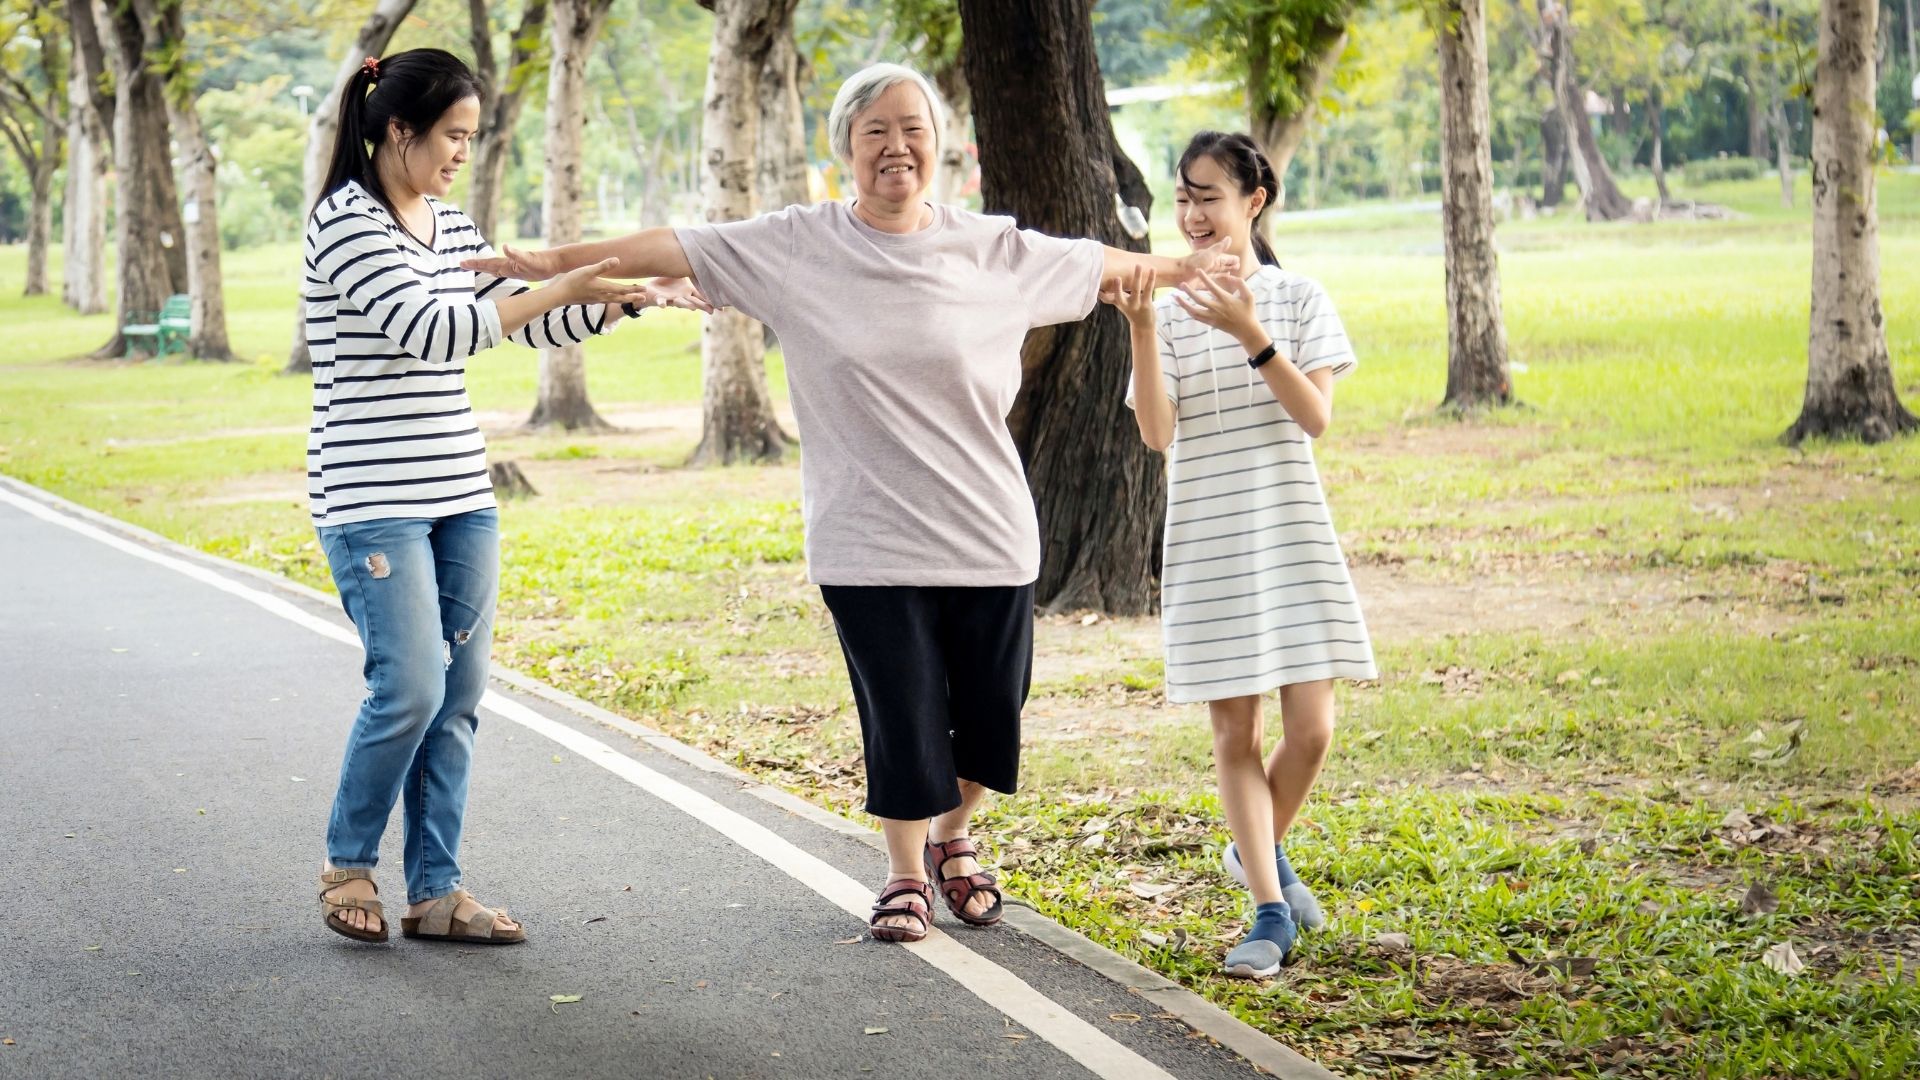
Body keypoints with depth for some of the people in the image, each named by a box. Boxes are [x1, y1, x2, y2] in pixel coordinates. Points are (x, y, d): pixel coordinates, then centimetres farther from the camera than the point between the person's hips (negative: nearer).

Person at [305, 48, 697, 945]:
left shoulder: (450, 226, 12)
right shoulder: (344, 222, -11)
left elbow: (529, 325, 18)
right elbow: (431, 330, -21)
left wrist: (632, 297, 4)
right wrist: (565, 287, -21)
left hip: (461, 494, 8)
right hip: (372, 495, -8)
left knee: (459, 695, 5)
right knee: (411, 687, -11)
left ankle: (435, 892, 12)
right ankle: (346, 865, 10)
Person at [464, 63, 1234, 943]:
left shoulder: (993, 250, 3)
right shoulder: (797, 246, 0)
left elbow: (1102, 264, 15)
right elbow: (675, 249, -2)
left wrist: (1192, 268, 21)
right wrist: (558, 262, -5)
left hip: (988, 535, 2)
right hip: (870, 539, -2)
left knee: (990, 714, 8)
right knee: (900, 719, 1)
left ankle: (953, 839, 37)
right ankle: (906, 874, 24)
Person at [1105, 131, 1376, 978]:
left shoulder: (1297, 298, 1)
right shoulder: (1169, 312, 3)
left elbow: (1316, 417, -10)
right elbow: (1157, 434, -8)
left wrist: (1252, 336, -21)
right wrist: (1141, 332, -19)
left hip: (1289, 534, 0)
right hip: (1206, 542, 1)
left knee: (1310, 727, -3)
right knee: (1234, 730, -1)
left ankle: (1261, 851, 26)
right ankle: (1271, 912, 4)